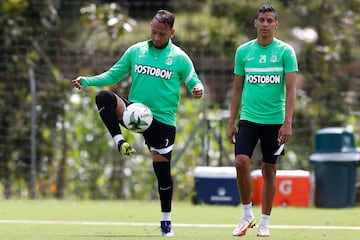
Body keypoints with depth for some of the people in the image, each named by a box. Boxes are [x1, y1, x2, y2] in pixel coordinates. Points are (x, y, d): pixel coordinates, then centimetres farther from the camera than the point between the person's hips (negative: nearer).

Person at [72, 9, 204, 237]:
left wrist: (198, 89, -23)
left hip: (163, 120, -2)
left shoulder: (180, 58, -1)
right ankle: (121, 142, -21)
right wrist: (87, 81, -6)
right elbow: (113, 75, 9)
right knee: (104, 97, -26)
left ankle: (166, 221, 15)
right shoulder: (136, 51, 5)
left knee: (162, 169, 0)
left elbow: (194, 82, 2)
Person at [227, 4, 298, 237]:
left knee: (269, 170, 4)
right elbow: (237, 89, 11)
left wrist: (287, 123, -16)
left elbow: (291, 89, -8)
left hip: (275, 120, -1)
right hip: (248, 119, 1)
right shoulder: (243, 51, 5)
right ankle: (247, 215, 1)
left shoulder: (285, 51, -3)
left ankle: (264, 223, 13)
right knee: (241, 162, -15)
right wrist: (232, 122, 7)